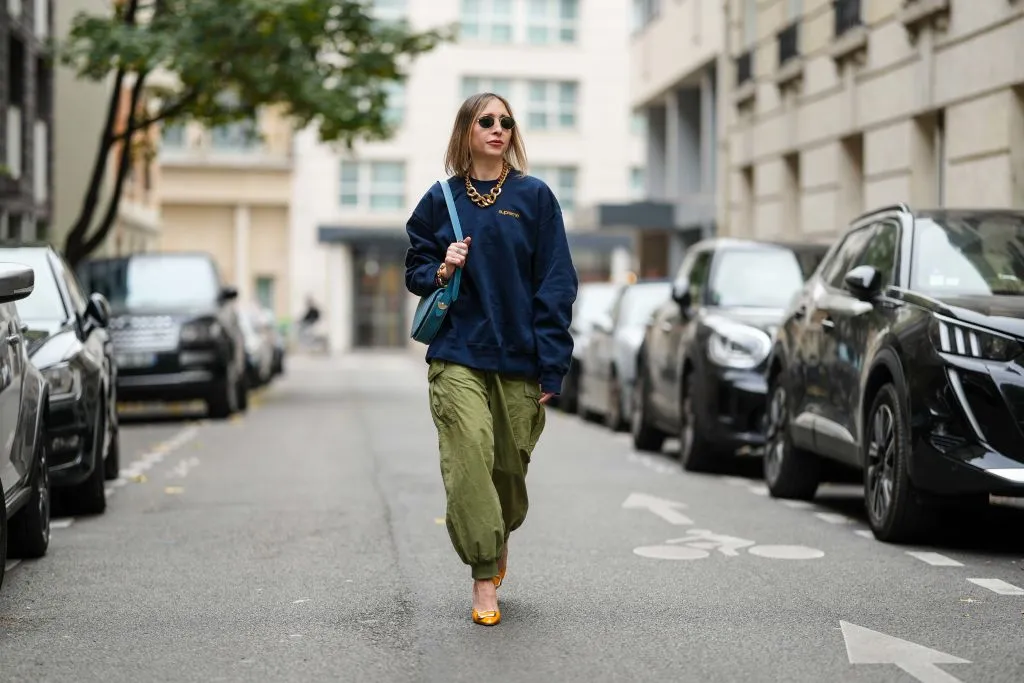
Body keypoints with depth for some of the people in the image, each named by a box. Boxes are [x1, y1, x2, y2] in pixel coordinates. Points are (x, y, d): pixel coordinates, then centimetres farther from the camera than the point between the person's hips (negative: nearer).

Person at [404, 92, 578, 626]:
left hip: (519, 360, 0)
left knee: (509, 463, 8)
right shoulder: (441, 199, 7)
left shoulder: (534, 197, 3)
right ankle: (484, 580, -10)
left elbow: (557, 285, 0)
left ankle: (501, 537, 40)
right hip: (457, 356, 0)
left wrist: (551, 367, -6)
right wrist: (442, 271, -9)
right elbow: (415, 272, 16)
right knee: (468, 456, -15)